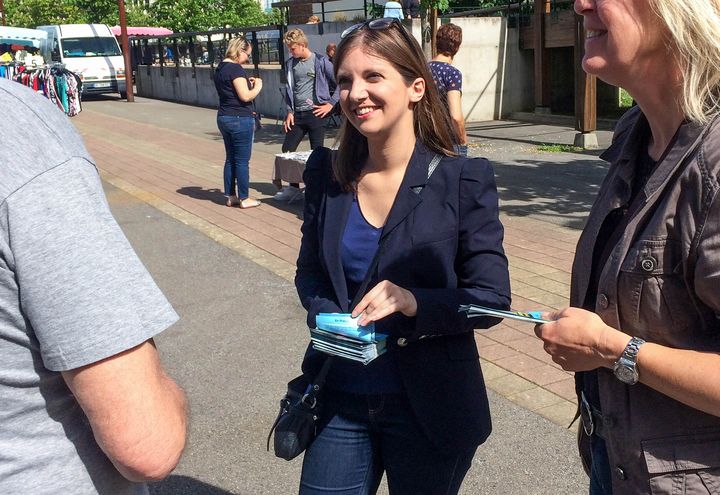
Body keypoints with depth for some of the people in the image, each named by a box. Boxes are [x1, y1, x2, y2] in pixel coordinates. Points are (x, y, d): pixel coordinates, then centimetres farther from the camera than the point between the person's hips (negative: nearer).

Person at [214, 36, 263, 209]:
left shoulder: (220, 68, 12)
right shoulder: (235, 69, -17)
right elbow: (246, 96, -21)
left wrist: (247, 83, 13)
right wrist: (257, 86, -4)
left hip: (224, 117, 9)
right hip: (240, 119, -9)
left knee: (230, 159, 15)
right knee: (242, 161, -1)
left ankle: (230, 196, 21)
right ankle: (244, 198, 7)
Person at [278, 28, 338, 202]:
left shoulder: (321, 62, -6)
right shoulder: (290, 64, 9)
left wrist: (330, 104, -7)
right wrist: (289, 112, 7)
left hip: (316, 114, -5)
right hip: (297, 115, 6)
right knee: (287, 149, 4)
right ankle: (293, 188, 17)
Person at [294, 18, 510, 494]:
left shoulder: (464, 179, -11)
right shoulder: (328, 173, -1)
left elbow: (491, 298, -10)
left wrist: (414, 303, -28)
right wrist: (328, 318, -11)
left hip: (429, 407, -2)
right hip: (340, 400, 3)